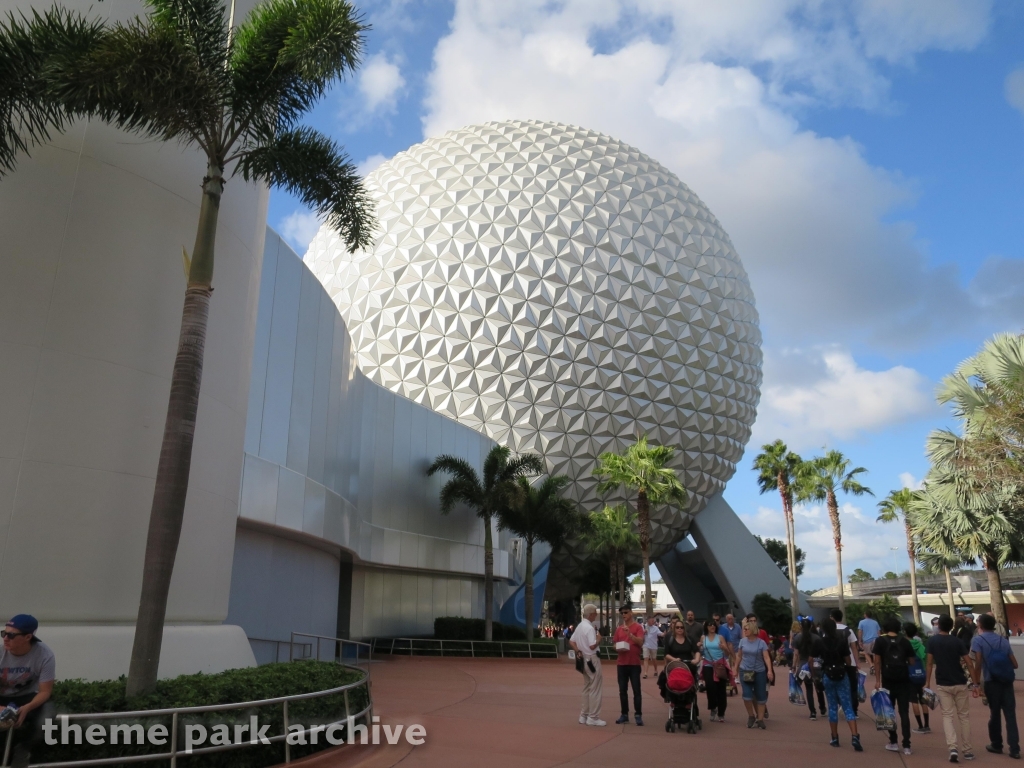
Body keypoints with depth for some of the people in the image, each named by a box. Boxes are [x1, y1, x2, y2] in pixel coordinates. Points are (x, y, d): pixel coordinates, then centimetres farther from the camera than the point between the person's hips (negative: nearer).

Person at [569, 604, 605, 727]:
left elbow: (571, 641, 16)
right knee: (595, 689, -2)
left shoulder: (580, 626, 11)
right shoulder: (590, 628, -19)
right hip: (592, 659, -10)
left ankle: (583, 716, 20)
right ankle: (593, 717, 2)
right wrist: (599, 638, -9)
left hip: (584, 659, 10)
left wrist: (578, 651, 6)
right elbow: (593, 646, -26)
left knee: (587, 688, 16)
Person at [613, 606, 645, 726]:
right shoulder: (619, 628, 10)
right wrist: (618, 649, -7)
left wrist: (629, 633, -24)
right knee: (622, 690, 7)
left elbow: (640, 643, -14)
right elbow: (615, 644, 15)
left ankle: (638, 715, 3)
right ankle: (624, 714, 14)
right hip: (621, 664, 4)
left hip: (634, 663, -4)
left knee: (636, 690, -2)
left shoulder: (638, 627, -3)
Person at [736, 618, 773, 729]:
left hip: (759, 672, -2)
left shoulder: (761, 643, -8)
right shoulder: (742, 641, 1)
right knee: (747, 695, -6)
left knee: (761, 696, 3)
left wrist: (770, 670, -23)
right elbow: (739, 656, 10)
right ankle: (751, 716, 16)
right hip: (745, 672, 2)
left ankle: (760, 719, 16)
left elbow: (766, 657, -11)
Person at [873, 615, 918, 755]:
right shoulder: (905, 641, 5)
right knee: (904, 712, 5)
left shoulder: (880, 641, 0)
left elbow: (877, 661, -4)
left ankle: (893, 742, 14)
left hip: (888, 680, -2)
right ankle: (906, 745, 1)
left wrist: (877, 680, -2)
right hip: (903, 680, 2)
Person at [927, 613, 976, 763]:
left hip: (942, 685, -1)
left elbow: (929, 663, -4)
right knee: (964, 715, 14)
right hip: (960, 684, 1)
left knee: (947, 716, 3)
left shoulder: (932, 640, -2)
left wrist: (927, 682, 2)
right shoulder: (957, 641, -2)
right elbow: (969, 663, -7)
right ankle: (967, 750, 18)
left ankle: (953, 748, -15)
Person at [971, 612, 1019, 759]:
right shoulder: (1004, 640, 12)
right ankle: (1014, 749, 2)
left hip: (992, 682, -3)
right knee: (1010, 714, 5)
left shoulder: (978, 640, -2)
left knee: (995, 714, 11)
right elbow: (1015, 664, 10)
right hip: (1007, 681, 3)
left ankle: (996, 745, 24)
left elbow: (978, 664, -10)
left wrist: (976, 683, -7)